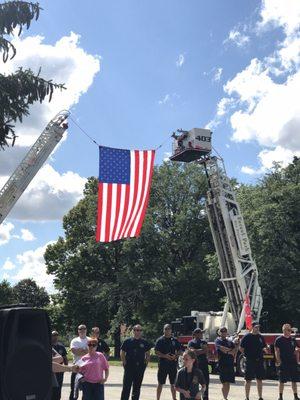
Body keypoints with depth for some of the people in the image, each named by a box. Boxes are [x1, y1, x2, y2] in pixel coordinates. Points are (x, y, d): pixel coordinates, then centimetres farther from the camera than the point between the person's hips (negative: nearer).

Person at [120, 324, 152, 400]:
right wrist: (124, 363, -4)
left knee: (137, 386, 10)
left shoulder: (144, 342, 6)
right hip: (129, 367, -3)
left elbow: (148, 354, 14)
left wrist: (146, 363, 4)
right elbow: (122, 353, 4)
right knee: (126, 386, -3)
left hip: (140, 367, 3)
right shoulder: (127, 341, -1)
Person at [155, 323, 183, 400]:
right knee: (160, 383, 2)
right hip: (163, 364, -3)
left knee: (173, 383, 12)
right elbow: (156, 352, -7)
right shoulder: (160, 340, -2)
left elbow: (180, 350, 11)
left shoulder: (175, 340, 9)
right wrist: (165, 356, -20)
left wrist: (176, 356, -8)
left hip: (173, 364, 3)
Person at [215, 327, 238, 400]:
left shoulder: (230, 341, 16)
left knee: (228, 382, 7)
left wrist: (227, 351, -9)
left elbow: (235, 349, 6)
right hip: (222, 364, -5)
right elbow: (222, 349, -14)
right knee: (224, 383, -6)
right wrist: (231, 350, -5)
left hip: (230, 364, 5)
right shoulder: (218, 341, 2)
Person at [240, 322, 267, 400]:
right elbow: (241, 348, -3)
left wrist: (265, 349, -6)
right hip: (250, 361, -4)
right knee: (248, 380, 2)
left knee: (259, 379, 10)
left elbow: (264, 347, 15)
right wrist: (247, 355, -8)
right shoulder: (247, 337, -5)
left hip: (259, 361, 5)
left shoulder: (261, 337, 9)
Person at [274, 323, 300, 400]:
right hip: (283, 363, -4)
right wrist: (278, 361, -14)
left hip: (293, 362, 5)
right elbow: (277, 351, -6)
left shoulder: (293, 339, 10)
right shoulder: (279, 340, -5)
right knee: (282, 381, 2)